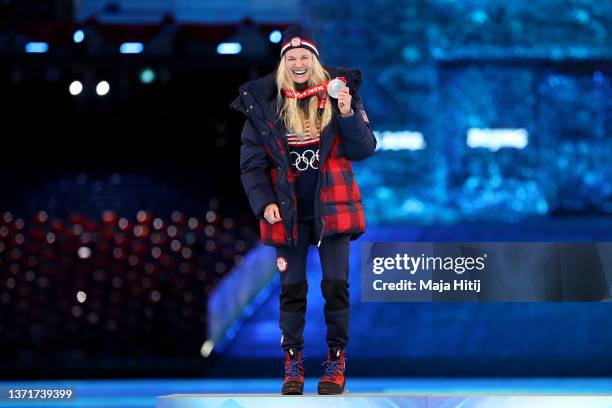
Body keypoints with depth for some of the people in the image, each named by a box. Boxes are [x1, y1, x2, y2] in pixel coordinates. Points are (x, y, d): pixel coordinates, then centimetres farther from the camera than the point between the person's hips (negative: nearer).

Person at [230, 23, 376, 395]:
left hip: (332, 207, 0)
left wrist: (347, 114, -18)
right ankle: (293, 362, 14)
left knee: (336, 285, -3)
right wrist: (264, 203, -11)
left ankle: (337, 361, 7)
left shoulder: (339, 92, -1)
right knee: (292, 289, 5)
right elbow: (252, 163, 2)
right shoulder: (264, 103, -1)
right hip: (287, 211, 1)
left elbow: (365, 150, -3)